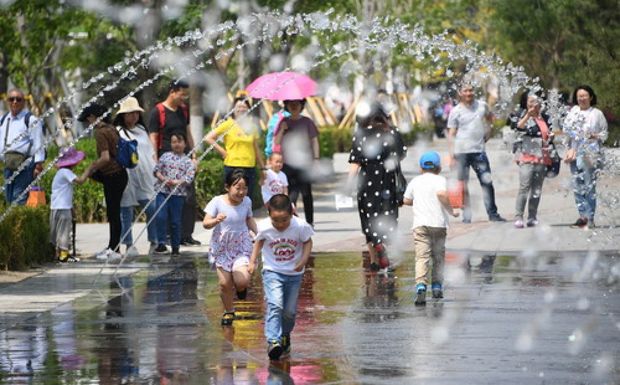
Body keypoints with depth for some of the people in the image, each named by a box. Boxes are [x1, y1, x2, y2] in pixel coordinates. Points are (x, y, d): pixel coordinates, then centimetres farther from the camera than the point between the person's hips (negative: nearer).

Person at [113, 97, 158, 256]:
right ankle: (129, 245, 5)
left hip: (145, 176, 5)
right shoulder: (117, 132, -1)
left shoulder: (142, 130, 18)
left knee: (152, 209, 0)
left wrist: (155, 170, 16)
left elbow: (151, 152, 23)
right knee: (126, 211, 0)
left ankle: (154, 243, 9)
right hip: (127, 176, -5)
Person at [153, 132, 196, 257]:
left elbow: (189, 178, -4)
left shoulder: (188, 161, 6)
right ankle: (161, 244, -8)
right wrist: (163, 179, -10)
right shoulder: (165, 156, 11)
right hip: (162, 191, 1)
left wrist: (176, 182, -18)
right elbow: (156, 170, 9)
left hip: (178, 193, -1)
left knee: (175, 221, 4)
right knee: (161, 217, -13)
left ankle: (175, 247, 13)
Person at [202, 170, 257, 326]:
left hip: (241, 246, 1)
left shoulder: (247, 201, -4)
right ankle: (228, 312, 24)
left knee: (242, 281, -17)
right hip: (222, 247, -1)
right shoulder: (217, 202, -15)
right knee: (224, 283, -1)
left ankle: (241, 288, 22)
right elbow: (205, 223, -18)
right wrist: (216, 221, -39)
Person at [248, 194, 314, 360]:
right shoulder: (264, 227, -17)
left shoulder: (300, 226, -20)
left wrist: (303, 260, -16)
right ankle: (273, 342, -30)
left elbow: (307, 242, -2)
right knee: (274, 305, -22)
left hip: (294, 273, 1)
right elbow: (259, 242, 4)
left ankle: (285, 336, 38)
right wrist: (252, 261, -3)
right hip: (272, 272, -1)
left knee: (290, 311, 9)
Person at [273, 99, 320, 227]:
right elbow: (276, 142, 9)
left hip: (304, 163, -2)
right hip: (288, 163, 2)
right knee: (291, 194, -1)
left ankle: (310, 221, 7)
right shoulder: (284, 122, 11)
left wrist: (316, 158, -5)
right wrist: (282, 130, -7)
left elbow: (314, 141, 3)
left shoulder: (307, 122, 4)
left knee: (306, 193, 2)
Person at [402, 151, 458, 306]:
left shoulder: (415, 181, 13)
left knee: (422, 256, -9)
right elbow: (441, 193, -19)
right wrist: (451, 211, -9)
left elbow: (406, 200, 19)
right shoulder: (440, 180, 2)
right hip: (438, 223, -1)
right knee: (438, 256, 16)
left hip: (420, 223, 1)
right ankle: (437, 285, 13)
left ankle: (421, 284, -29)